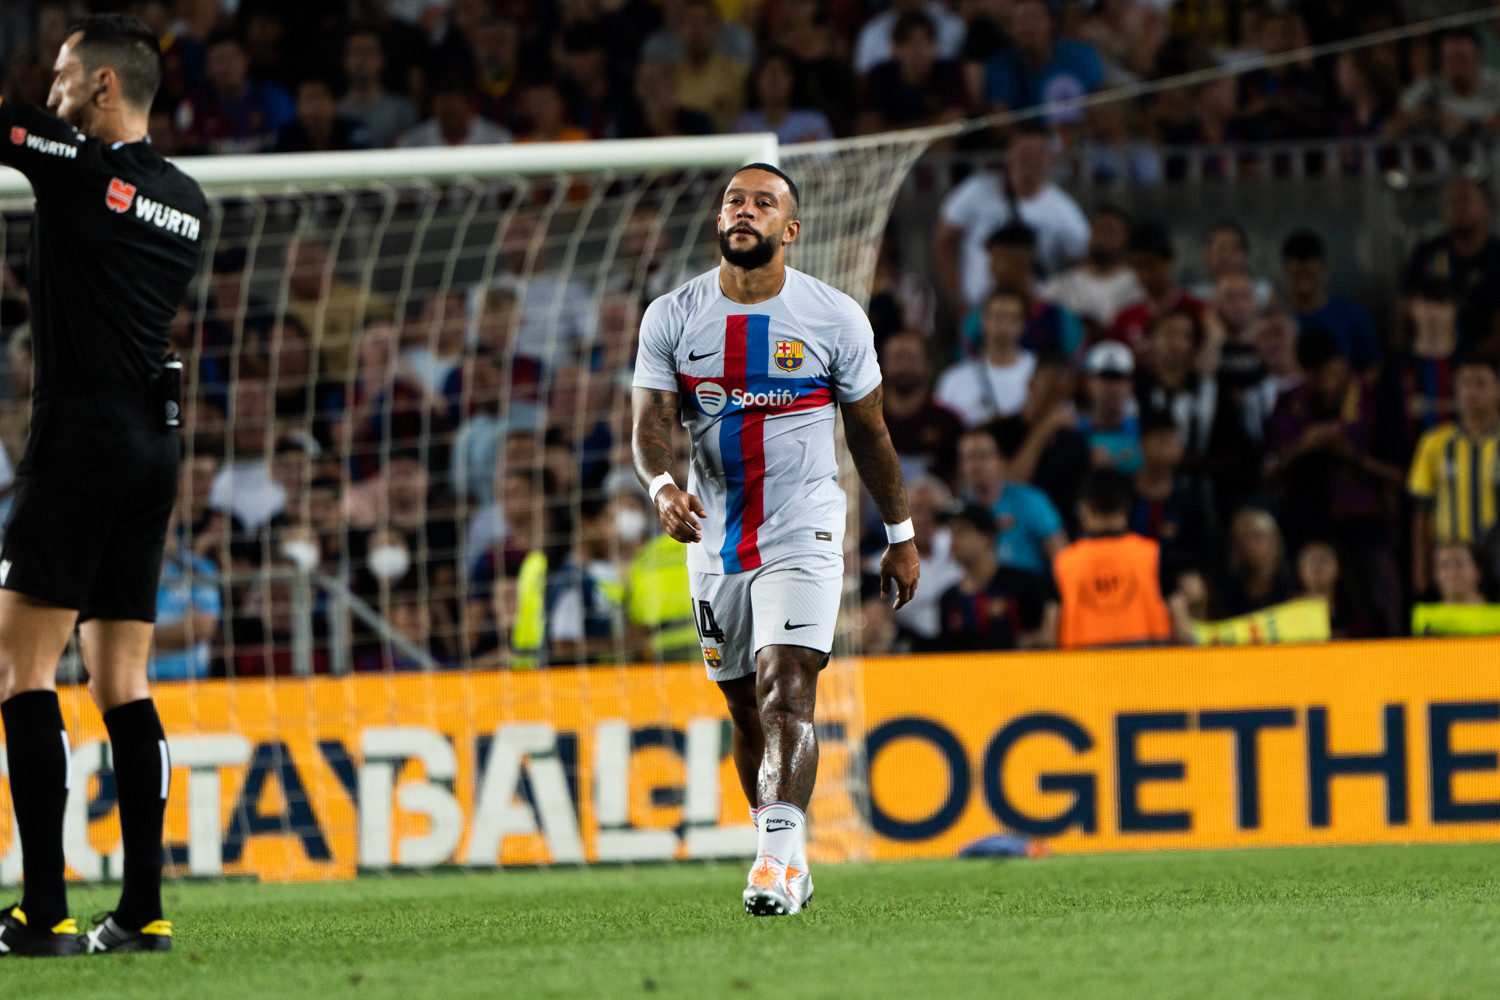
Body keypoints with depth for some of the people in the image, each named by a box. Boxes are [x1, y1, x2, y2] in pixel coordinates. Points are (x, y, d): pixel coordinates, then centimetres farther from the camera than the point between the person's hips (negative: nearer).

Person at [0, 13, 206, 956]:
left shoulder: (77, 162, -8)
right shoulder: (187, 199, 13)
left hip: (81, 441, -7)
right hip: (156, 441, 7)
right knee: (124, 683, 8)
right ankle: (143, 908, 4)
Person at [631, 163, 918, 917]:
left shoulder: (834, 319, -4)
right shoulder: (672, 319, 0)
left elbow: (869, 432, 7)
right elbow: (650, 423, -8)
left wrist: (901, 535, 12)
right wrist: (661, 485, -30)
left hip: (803, 535, -3)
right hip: (715, 538, 3)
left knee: (785, 691, -19)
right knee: (746, 709, 11)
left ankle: (779, 857, -30)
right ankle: (786, 856, 26)